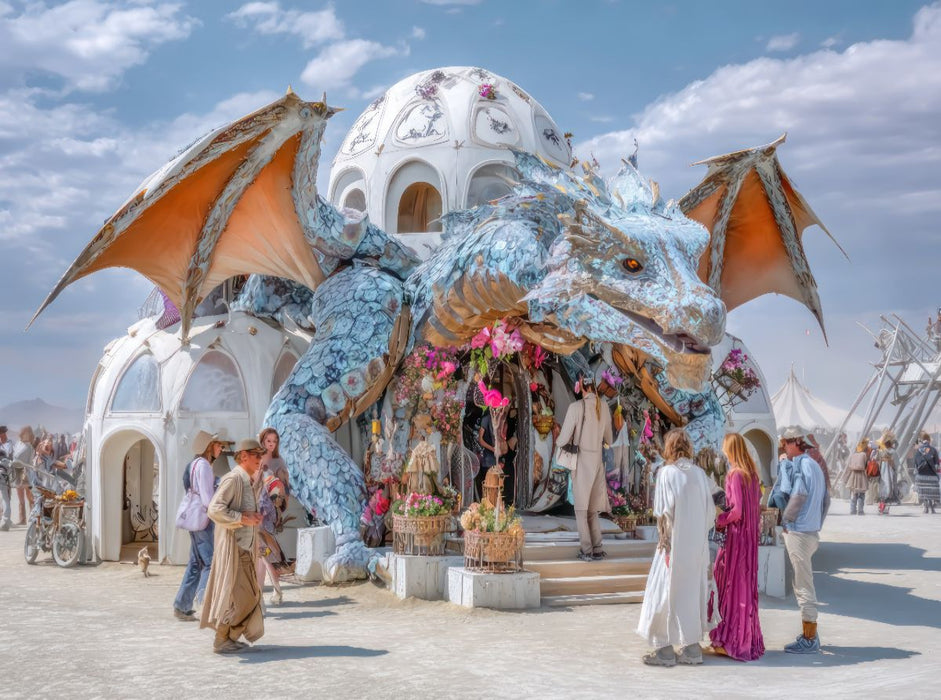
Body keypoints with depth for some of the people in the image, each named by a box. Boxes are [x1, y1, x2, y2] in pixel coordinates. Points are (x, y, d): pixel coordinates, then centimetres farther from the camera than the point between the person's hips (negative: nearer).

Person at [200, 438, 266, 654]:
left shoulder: (247, 482, 15)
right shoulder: (233, 479, -14)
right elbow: (215, 509, -24)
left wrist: (255, 518, 7)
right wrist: (244, 518, -21)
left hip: (245, 549, 10)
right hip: (232, 547, -10)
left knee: (249, 595, 12)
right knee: (234, 595, -5)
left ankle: (231, 637, 21)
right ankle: (221, 640, 5)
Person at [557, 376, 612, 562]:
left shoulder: (576, 407, -14)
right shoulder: (604, 406, 1)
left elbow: (564, 439, -10)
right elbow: (608, 438, 11)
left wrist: (557, 441, 12)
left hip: (581, 460, -5)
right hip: (598, 459, 5)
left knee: (582, 508, 3)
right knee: (592, 508, 14)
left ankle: (586, 550, 2)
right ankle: (597, 548, 13)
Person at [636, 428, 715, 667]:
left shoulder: (667, 472, -10)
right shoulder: (700, 474, 5)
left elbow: (664, 512, -13)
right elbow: (710, 512, 7)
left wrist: (664, 540, -7)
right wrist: (701, 533, 16)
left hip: (675, 543, -5)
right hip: (698, 544, 5)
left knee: (668, 591, 2)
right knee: (694, 591, 12)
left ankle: (666, 649, 4)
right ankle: (692, 647, 16)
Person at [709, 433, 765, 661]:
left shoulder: (735, 475, -17)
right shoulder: (752, 473, 9)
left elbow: (737, 511, -21)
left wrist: (717, 521, -7)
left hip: (736, 536, -8)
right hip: (750, 536, 8)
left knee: (733, 585, -1)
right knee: (746, 586, 14)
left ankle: (732, 642, 3)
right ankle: (749, 640, 22)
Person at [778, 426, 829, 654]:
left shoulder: (802, 464, -15)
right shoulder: (815, 464, 16)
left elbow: (798, 496, -23)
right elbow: (826, 500, 19)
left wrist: (785, 519, -9)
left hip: (798, 532, -10)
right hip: (811, 531, 10)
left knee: (803, 586, -5)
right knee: (804, 585, 17)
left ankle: (809, 640, -1)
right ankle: (810, 635, 25)